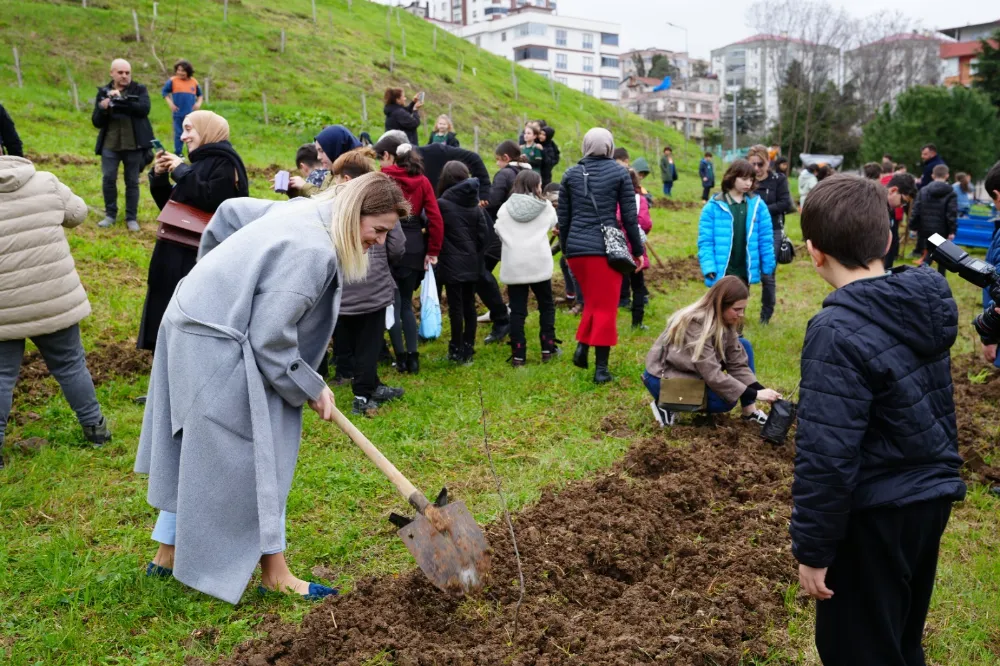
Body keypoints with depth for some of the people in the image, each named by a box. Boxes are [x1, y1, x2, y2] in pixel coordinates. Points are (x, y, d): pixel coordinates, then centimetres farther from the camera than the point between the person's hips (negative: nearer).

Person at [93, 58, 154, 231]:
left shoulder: (139, 90, 2)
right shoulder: (103, 92, 7)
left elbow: (144, 109, -19)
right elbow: (96, 122, 3)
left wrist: (120, 100, -27)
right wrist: (103, 110, -17)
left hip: (134, 145, -2)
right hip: (110, 145, 2)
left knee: (132, 182, 5)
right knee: (108, 179, 0)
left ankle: (131, 218, 14)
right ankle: (110, 214, 16)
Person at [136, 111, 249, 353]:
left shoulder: (224, 163, -9)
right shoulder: (201, 161, 17)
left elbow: (213, 200, -25)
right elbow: (171, 205, 19)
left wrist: (181, 172, -15)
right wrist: (159, 177, 3)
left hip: (204, 257, -10)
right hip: (181, 252, 10)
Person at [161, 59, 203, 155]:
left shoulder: (194, 82, 4)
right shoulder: (172, 81, -3)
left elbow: (200, 94, 19)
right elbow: (164, 92, 6)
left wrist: (199, 103, 2)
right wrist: (170, 103, -4)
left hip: (191, 114, 2)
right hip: (178, 113, -2)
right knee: (179, 133, 4)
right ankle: (178, 153, 13)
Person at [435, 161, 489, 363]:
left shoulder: (441, 204, -12)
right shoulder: (475, 204, 2)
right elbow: (484, 234, 3)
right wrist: (476, 254, 13)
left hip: (451, 264, -5)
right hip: (472, 263, 5)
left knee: (455, 307, 0)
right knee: (469, 306, 10)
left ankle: (457, 351, 6)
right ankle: (468, 349, 16)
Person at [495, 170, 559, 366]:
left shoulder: (505, 207, 3)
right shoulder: (545, 207, 1)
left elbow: (498, 232, 5)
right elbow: (553, 225, 14)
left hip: (513, 266, 1)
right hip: (539, 264, -1)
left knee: (517, 311, 4)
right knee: (546, 306, 15)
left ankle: (518, 354, 2)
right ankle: (548, 348, 15)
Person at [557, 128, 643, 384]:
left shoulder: (571, 174, 7)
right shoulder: (619, 173, -1)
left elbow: (563, 217, 9)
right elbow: (629, 217, -2)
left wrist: (565, 247, 21)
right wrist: (638, 250, 7)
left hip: (576, 248, 4)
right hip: (606, 247, -3)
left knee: (591, 300, 23)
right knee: (605, 306, 4)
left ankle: (582, 346, 7)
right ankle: (601, 367, 5)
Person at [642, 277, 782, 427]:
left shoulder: (724, 322, -6)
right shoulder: (695, 324, -30)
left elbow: (737, 363, -6)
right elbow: (712, 375, -32)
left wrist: (760, 389, -21)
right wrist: (755, 394, -30)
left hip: (692, 372, 9)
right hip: (663, 377, -8)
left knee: (743, 346, -2)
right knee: (726, 400, -22)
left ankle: (750, 412, -1)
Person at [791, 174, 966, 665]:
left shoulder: (837, 331, -25)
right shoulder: (925, 303, 0)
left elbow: (826, 457, -25)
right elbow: (929, 405, 11)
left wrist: (812, 550, -15)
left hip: (875, 515, -8)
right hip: (932, 496, 8)